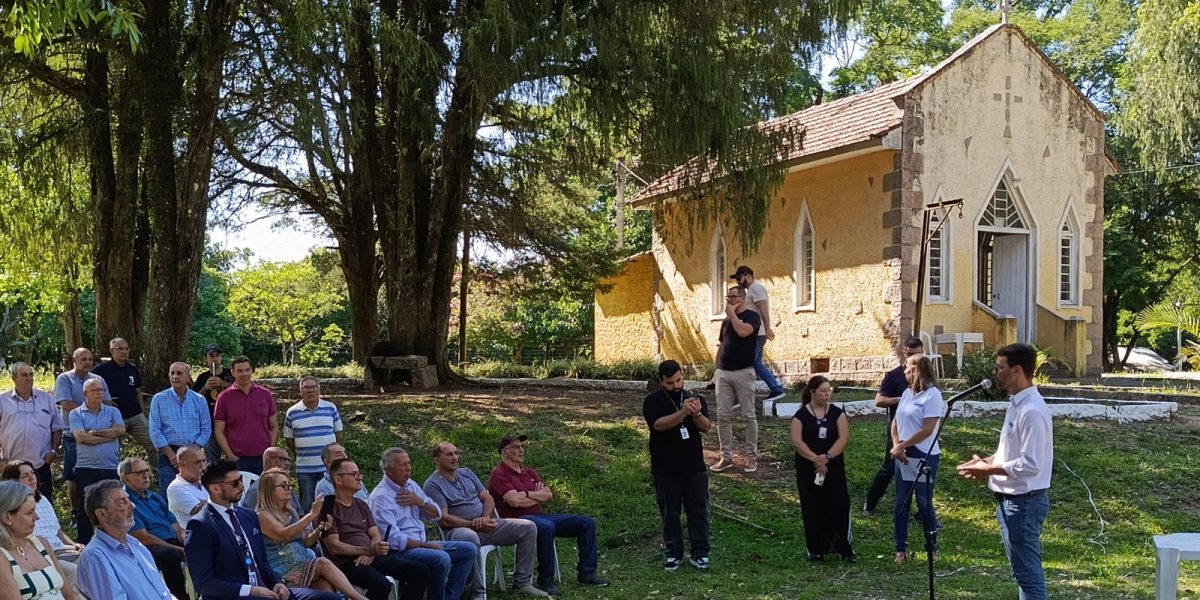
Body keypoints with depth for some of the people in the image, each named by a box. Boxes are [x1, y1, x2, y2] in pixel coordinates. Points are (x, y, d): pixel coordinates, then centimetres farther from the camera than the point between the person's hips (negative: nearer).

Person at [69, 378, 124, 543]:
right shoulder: (76, 414, 4)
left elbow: (121, 430, -8)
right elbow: (80, 437, -12)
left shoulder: (113, 411, 11)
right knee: (85, 511, 3)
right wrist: (109, 435, -7)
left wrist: (93, 432, -7)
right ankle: (84, 546, 11)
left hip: (111, 469, 2)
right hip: (86, 469, -2)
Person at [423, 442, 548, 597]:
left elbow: (487, 498, 13)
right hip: (459, 529, -7)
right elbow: (444, 519, -14)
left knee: (528, 527, -5)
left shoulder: (467, 473, 15)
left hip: (486, 525, 7)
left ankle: (522, 582, 2)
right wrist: (474, 525, -20)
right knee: (470, 538, -44)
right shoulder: (432, 484, -6)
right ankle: (478, 592, -32)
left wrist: (486, 517, -9)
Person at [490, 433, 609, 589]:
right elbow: (514, 501, -18)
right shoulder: (499, 474, -5)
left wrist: (527, 494, -7)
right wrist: (538, 495, -1)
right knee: (546, 527, -41)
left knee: (587, 522, -1)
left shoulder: (530, 472, 20)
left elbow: (549, 495, 10)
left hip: (540, 516, 9)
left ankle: (586, 573, 2)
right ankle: (545, 580, -28)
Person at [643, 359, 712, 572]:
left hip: (694, 467, 2)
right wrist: (682, 412, -33)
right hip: (666, 469, -2)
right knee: (670, 513, 6)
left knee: (699, 510, 4)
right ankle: (674, 554, 16)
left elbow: (707, 428, -3)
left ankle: (700, 553, 12)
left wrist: (697, 414, -25)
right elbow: (659, 424, -21)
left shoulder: (695, 398, 7)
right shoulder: (653, 402, -3)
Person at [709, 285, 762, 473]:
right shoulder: (726, 320, 16)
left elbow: (743, 331, -24)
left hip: (743, 372, -6)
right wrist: (717, 368, 15)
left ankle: (752, 456, 8)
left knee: (748, 415, 1)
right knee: (723, 416, 2)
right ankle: (726, 456, 8)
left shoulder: (752, 316, -4)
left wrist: (732, 313, -12)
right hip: (723, 373, 6)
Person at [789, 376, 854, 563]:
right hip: (807, 468, -1)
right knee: (812, 508, 4)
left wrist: (827, 456, -19)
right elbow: (796, 441, -9)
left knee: (838, 506, -2)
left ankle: (845, 548, 6)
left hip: (834, 467, 1)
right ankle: (816, 549, 13)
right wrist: (815, 459, -18)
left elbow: (843, 438, -6)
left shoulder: (837, 413, 3)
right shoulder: (801, 415, -2)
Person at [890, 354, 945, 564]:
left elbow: (927, 430, -19)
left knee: (924, 504, 2)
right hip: (903, 456, 7)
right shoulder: (907, 393, 9)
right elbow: (896, 422, 11)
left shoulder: (932, 395, -13)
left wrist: (901, 446, -13)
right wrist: (897, 446, -6)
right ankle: (901, 548, 16)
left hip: (924, 457, -7)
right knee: (901, 503, 9)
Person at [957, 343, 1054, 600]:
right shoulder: (1016, 404, 10)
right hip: (1012, 499, 10)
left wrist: (988, 470, -18)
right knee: (1024, 569, 18)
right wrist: (987, 461, 6)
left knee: (1027, 572, -2)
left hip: (1024, 502, -10)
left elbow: (1030, 465, -26)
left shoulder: (1032, 411, -22)